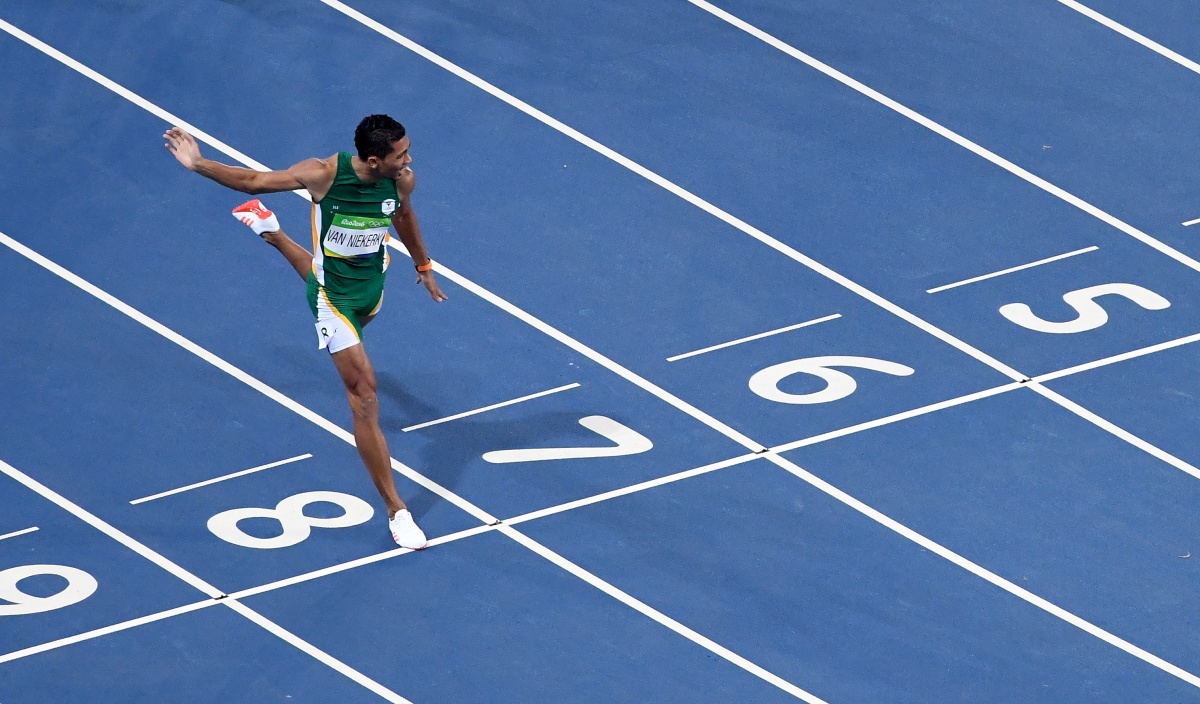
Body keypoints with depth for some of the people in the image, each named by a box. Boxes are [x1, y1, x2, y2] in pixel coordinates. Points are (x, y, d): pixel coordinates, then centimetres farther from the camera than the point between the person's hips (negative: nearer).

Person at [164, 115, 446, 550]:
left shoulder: (401, 180, -19)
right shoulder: (325, 174, -32)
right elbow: (254, 181, -19)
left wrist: (423, 266, 21)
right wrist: (199, 165, -28)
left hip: (372, 284, 6)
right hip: (333, 298, -6)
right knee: (365, 396, -9)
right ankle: (396, 511, -4)